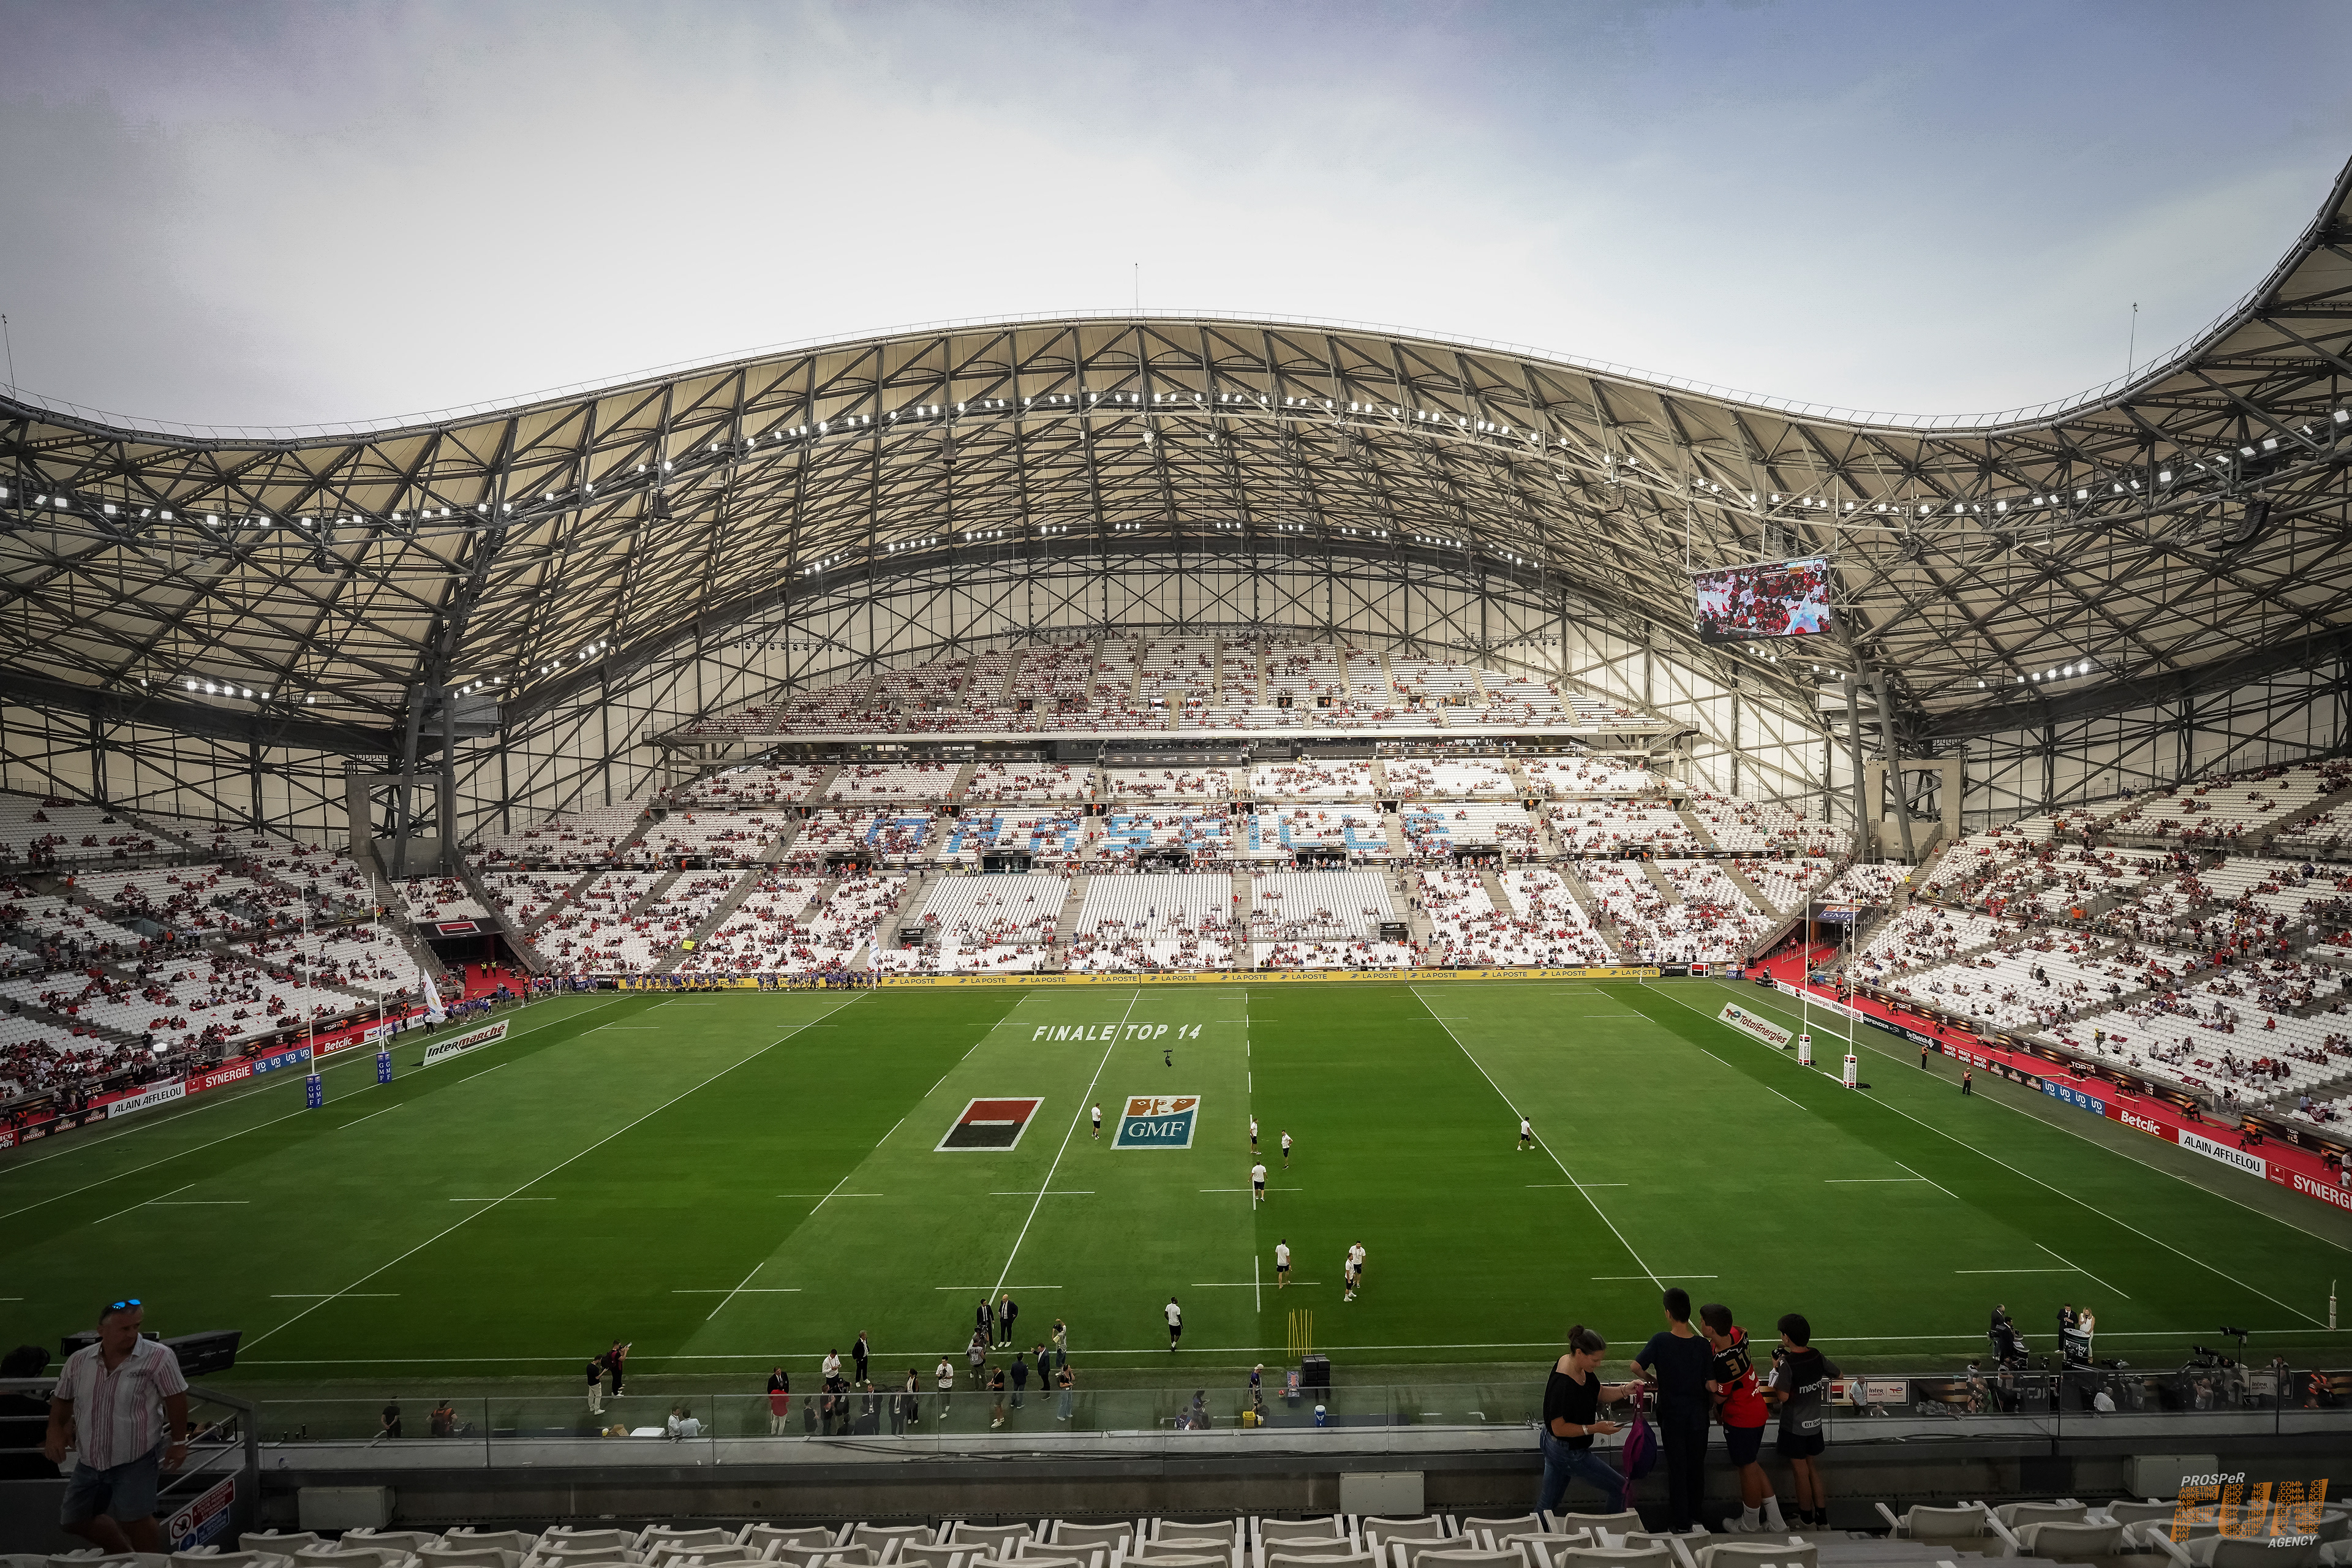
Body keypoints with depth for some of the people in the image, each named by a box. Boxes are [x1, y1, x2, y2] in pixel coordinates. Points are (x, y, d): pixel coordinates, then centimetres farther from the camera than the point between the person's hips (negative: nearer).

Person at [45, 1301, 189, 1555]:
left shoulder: (158, 1357, -16)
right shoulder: (79, 1361, -1)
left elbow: (175, 1399, -11)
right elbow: (62, 1399, 15)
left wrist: (178, 1442, -9)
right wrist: (55, 1430, -1)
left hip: (135, 1460, -6)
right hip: (89, 1461, 6)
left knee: (133, 1520, -8)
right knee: (74, 1521, 18)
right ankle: (127, 1558, 39)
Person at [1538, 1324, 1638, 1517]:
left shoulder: (1580, 1367, -3)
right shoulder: (1562, 1385, -31)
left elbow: (1600, 1394, 9)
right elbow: (1559, 1428, -25)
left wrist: (1625, 1390, -8)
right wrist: (1595, 1428, -23)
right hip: (1569, 1453, -9)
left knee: (1546, 1506, 18)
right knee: (1620, 1488, 8)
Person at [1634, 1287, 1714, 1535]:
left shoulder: (1661, 1340, -16)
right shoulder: (1702, 1345, -10)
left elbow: (1636, 1366, -21)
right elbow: (1711, 1385, -10)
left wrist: (1652, 1379, -2)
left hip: (1672, 1414, -2)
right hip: (1697, 1414, 2)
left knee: (1676, 1466, 9)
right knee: (1696, 1465, 17)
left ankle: (1681, 1522, 14)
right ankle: (1694, 1516, 29)